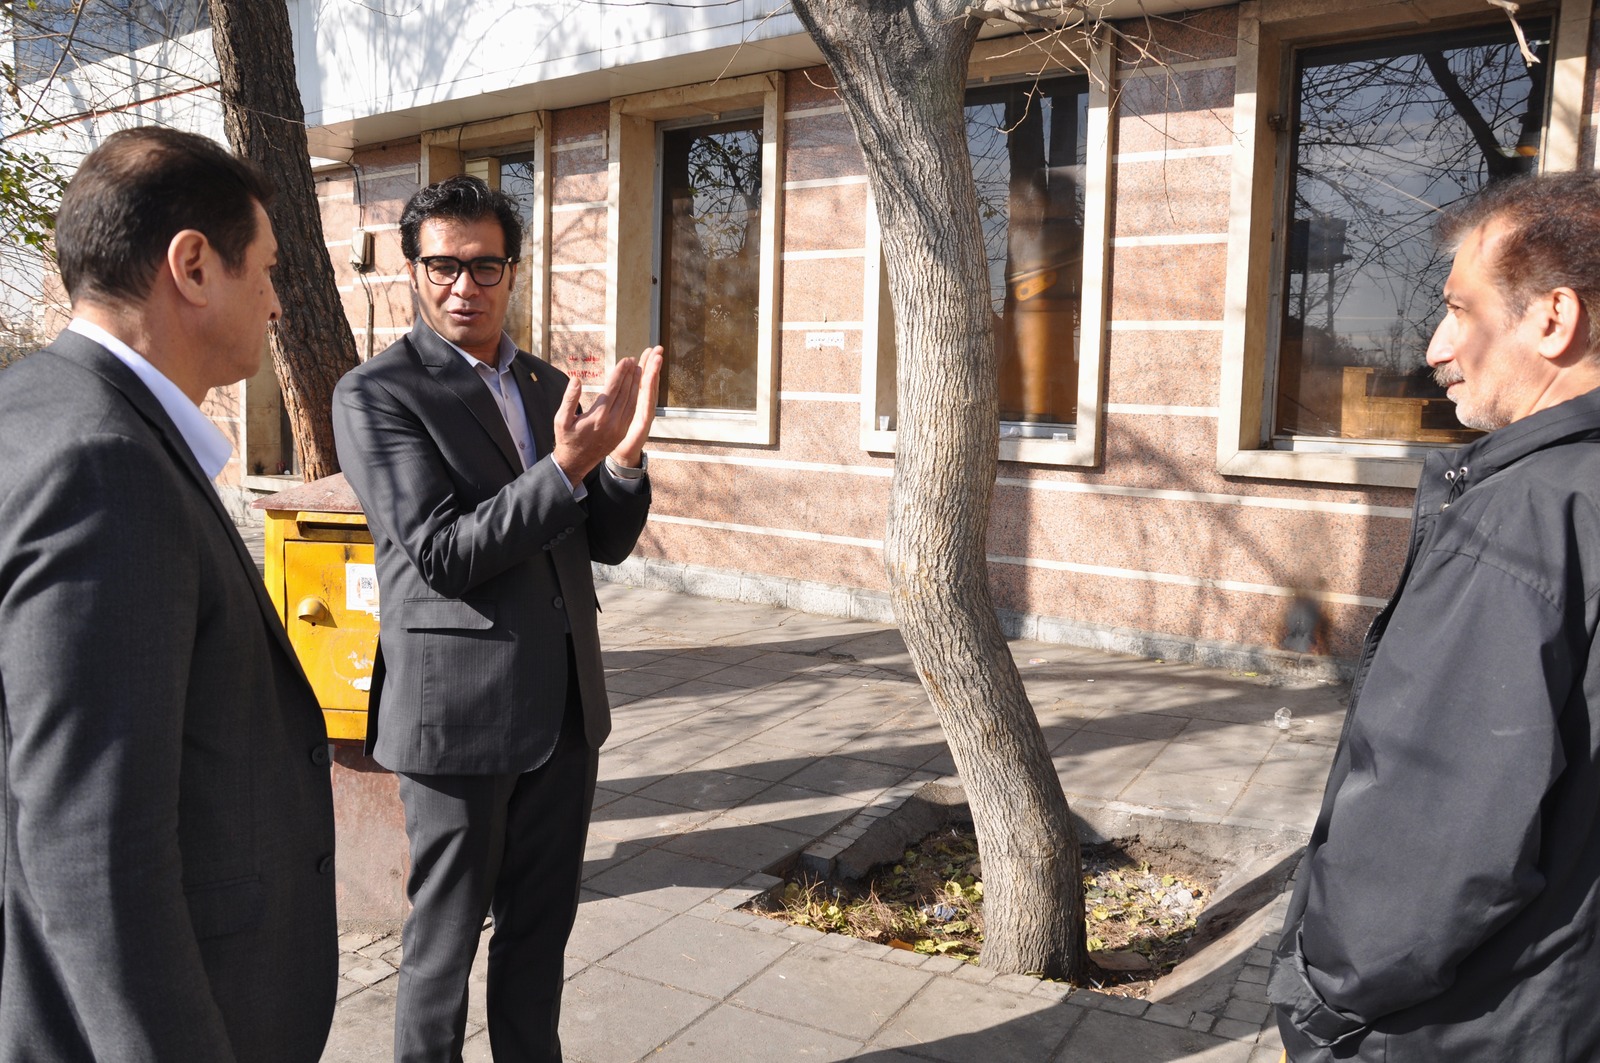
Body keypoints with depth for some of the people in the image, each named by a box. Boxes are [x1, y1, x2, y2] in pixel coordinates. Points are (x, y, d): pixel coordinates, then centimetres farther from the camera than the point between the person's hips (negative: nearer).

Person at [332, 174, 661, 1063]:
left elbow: (607, 543, 7)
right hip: (459, 710, -6)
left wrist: (623, 457, -13)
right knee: (445, 933, 11)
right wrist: (566, 468, -27)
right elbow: (440, 554, -17)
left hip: (565, 704, 6)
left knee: (542, 924, 19)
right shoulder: (375, 394, -8)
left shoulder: (550, 386, 9)